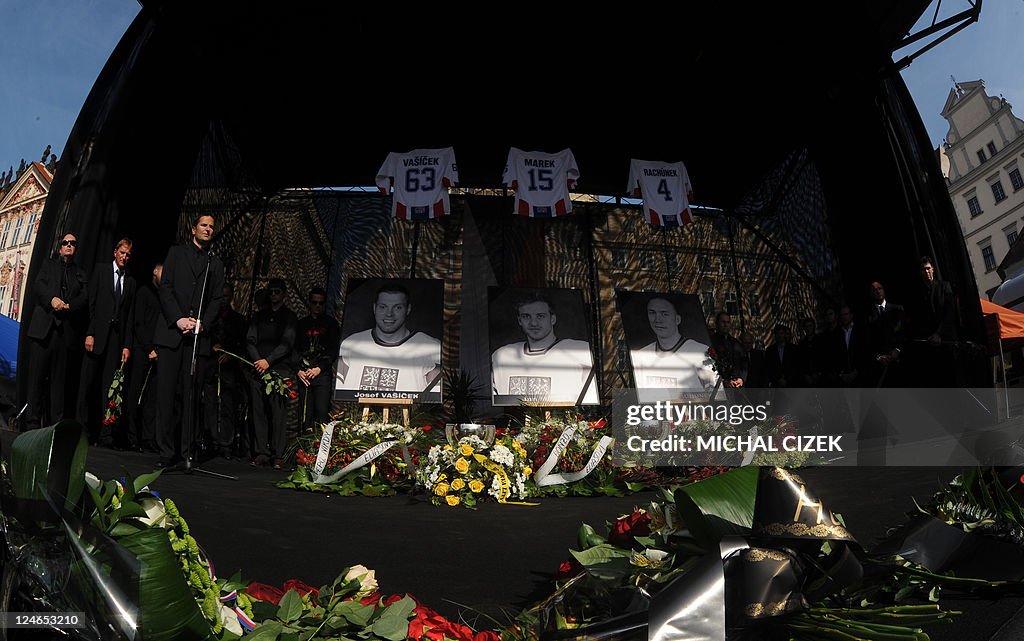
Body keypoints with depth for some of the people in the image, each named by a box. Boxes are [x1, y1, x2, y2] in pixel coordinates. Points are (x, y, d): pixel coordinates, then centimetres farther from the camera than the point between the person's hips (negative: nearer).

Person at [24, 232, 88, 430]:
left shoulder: (81, 274, 20)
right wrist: (51, 299, -16)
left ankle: (56, 425, 0)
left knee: (60, 379, -1)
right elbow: (38, 285, 3)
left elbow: (85, 299, 6)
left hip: (67, 330, 0)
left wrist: (68, 306, -13)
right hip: (43, 326, 0)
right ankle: (32, 423, -3)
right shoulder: (48, 265, 20)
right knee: (36, 375, -5)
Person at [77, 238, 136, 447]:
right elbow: (91, 303, 0)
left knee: (110, 386, 0)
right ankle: (83, 429, 8)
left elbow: (130, 316, 11)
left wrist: (127, 345, 3)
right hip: (98, 334, -2)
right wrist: (89, 333, -10)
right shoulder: (100, 271, 9)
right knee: (88, 382, 0)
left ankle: (106, 434, -2)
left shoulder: (131, 281, 16)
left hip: (117, 337, 2)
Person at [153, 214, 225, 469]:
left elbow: (217, 300, 10)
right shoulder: (176, 253, 12)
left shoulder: (216, 264, 18)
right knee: (166, 392, -3)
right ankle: (166, 450, 2)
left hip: (198, 336, 1)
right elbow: (165, 288, 2)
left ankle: (187, 451, 3)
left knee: (190, 393, 0)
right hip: (171, 331, -1)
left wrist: (202, 324, -7)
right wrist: (178, 319, -10)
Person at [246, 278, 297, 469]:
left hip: (280, 369, -3)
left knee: (278, 413, -7)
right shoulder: (259, 316, 19)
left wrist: (268, 361, -11)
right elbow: (250, 340, 10)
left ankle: (277, 455, -3)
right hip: (258, 370, 3)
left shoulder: (290, 317, 8)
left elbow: (287, 344, -2)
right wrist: (257, 360, -6)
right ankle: (262, 452, 7)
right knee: (259, 412, 1)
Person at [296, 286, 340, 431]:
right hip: (303, 375, 3)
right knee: (304, 413, -1)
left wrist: (319, 368, -9)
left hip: (323, 374, -3)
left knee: (322, 412, -11)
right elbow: (294, 349, 13)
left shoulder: (331, 323, 10)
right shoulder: (301, 324, 18)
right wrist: (298, 370, -2)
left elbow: (334, 350, 2)